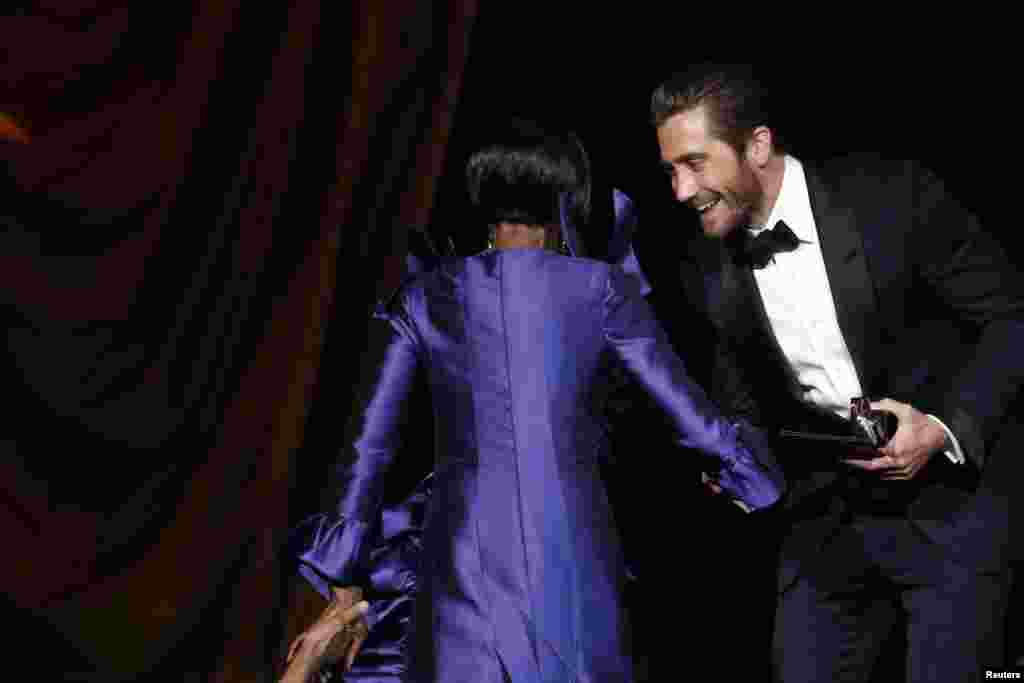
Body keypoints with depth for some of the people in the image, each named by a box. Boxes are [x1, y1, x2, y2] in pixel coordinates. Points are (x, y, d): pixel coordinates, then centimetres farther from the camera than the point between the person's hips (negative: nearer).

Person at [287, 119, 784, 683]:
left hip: (465, 564, 1)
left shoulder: (422, 301, 6)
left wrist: (345, 593, 8)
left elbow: (367, 450, 3)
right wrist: (754, 472, 22)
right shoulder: (601, 288, 3)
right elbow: (692, 415, 3)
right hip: (573, 558, 0)